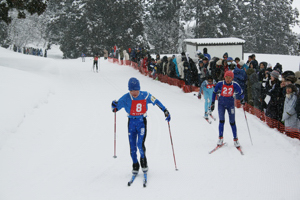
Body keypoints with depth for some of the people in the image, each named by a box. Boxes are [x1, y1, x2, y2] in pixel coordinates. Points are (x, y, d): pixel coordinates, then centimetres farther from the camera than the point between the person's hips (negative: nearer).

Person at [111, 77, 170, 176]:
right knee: (132, 146, 2)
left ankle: (143, 160, 11)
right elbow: (115, 108, -7)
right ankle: (135, 165, 20)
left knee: (140, 144, -15)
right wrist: (114, 106, -31)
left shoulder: (145, 95, -10)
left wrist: (165, 111, 5)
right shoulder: (126, 98, -11)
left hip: (142, 122, -1)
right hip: (131, 122, 1)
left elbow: (156, 102, 5)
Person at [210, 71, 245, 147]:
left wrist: (242, 99, -18)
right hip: (221, 104, 0)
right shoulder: (220, 84, -12)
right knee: (221, 121, -10)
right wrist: (212, 103, 1)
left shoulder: (235, 85, -11)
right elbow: (214, 93, 1)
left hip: (230, 104, 0)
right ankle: (220, 138, 0)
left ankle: (235, 139, 8)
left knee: (232, 122, 1)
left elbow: (241, 93, 1)